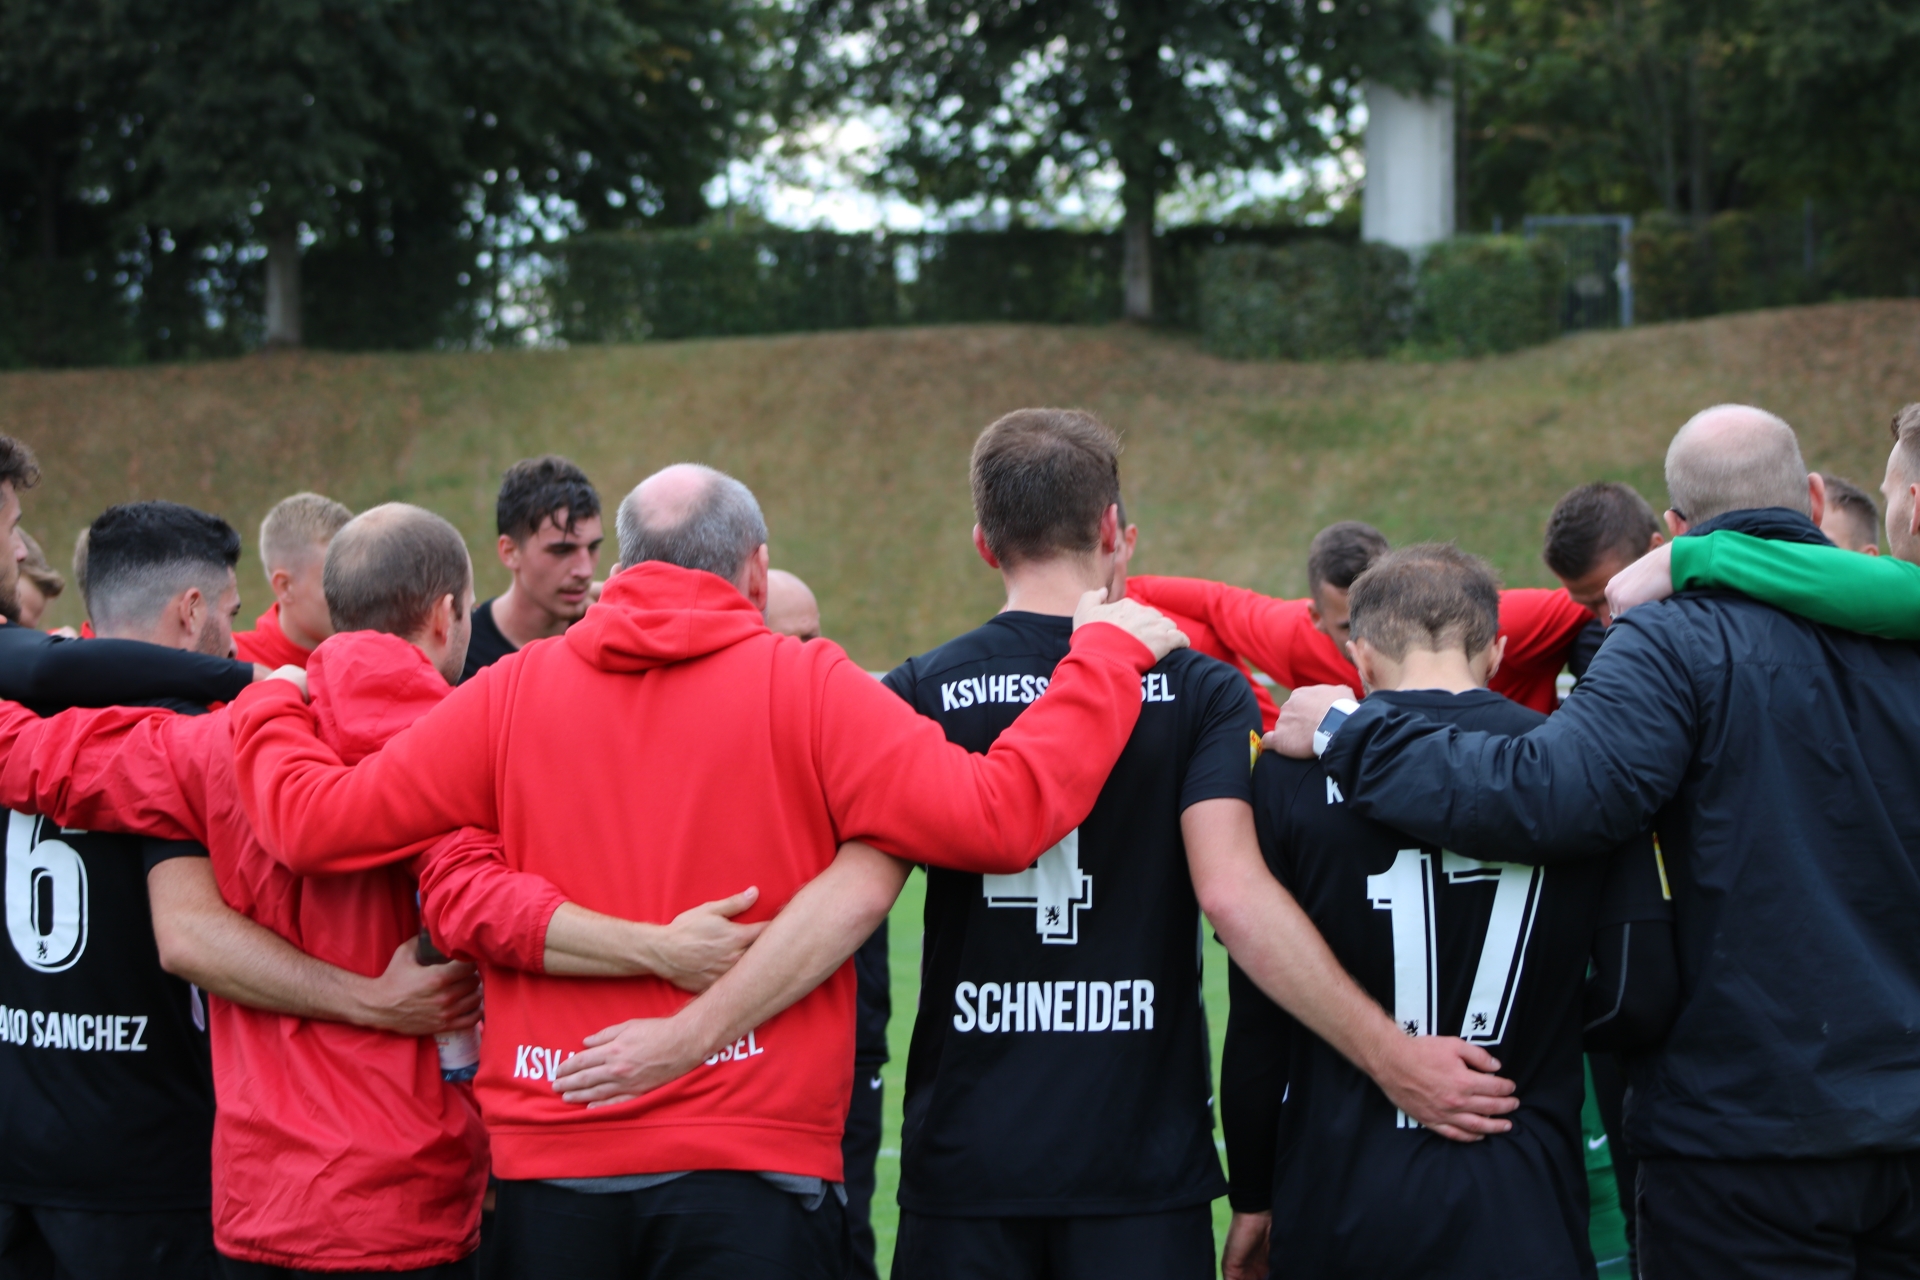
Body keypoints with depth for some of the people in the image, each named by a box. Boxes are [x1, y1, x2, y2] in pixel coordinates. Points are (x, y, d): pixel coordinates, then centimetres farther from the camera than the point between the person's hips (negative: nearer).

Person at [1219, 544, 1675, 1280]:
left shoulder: (1299, 768, -4)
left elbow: (1258, 1017, -2)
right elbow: (1640, 1000, -3)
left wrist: (1252, 1197, 9)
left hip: (1336, 1212, 1)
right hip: (1523, 1218, 0)